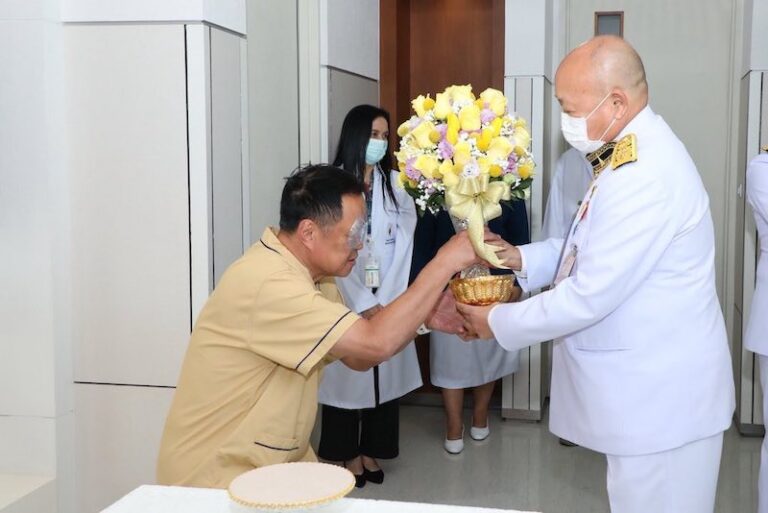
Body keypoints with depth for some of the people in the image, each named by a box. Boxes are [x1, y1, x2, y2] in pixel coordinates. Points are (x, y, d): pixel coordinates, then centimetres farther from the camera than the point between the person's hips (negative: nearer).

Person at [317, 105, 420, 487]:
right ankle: (349, 453, 18)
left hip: (388, 301, 3)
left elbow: (404, 243, 0)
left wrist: (386, 301, -9)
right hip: (347, 300, -3)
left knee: (384, 375, 8)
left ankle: (371, 450, 22)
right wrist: (363, 304, -10)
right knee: (349, 373, 3)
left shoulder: (395, 183, 5)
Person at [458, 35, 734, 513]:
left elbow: (590, 295, -25)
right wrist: (519, 256, 3)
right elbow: (593, 247, 18)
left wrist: (498, 322, -12)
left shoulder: (646, 173, -26)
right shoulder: (631, 152, 9)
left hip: (661, 396, -10)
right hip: (648, 384, 10)